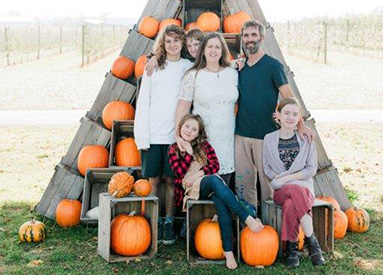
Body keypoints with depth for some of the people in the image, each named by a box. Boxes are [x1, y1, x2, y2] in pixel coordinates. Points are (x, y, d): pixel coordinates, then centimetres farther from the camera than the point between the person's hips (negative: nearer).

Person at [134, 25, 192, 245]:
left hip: (176, 135, 0)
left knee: (172, 181, 3)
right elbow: (143, 103, 4)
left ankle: (169, 223, 13)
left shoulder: (190, 68, 6)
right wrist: (142, 136, -3)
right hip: (153, 134, 1)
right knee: (154, 180, 3)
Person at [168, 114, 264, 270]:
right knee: (215, 180, -40)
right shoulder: (174, 149, 15)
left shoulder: (204, 145, 19)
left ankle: (228, 250, -45)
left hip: (211, 183, 2)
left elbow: (215, 165, 7)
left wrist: (200, 173, -7)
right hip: (192, 186, -2)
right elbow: (178, 172, 1)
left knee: (220, 201, -39)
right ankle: (248, 219, -47)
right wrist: (189, 153, -4)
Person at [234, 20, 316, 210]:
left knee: (268, 181, 0)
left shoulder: (272, 65, -3)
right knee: (243, 182, 7)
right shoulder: (239, 67, 12)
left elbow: (288, 96, -10)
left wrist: (300, 125, -18)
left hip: (266, 135, -5)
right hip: (241, 134, 5)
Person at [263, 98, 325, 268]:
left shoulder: (305, 139, 4)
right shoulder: (269, 139, 5)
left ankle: (291, 247, -16)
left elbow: (311, 169, 1)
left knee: (290, 205, -35)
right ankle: (311, 242, -23)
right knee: (296, 192, -36)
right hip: (280, 190, 0)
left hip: (304, 187, 0)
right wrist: (280, 179, -11)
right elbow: (267, 169, 8)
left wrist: (287, 177, -10)